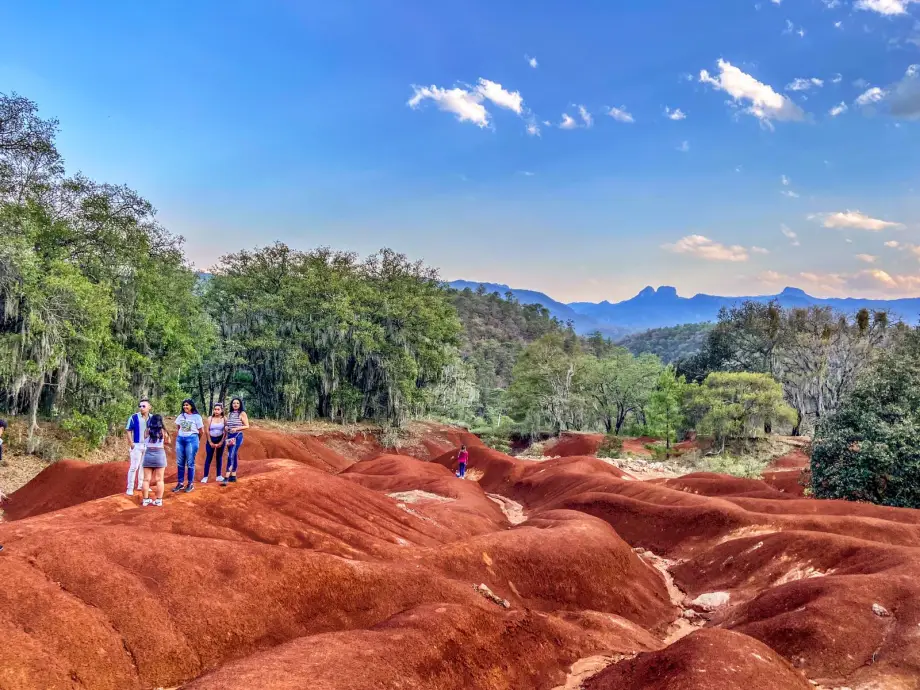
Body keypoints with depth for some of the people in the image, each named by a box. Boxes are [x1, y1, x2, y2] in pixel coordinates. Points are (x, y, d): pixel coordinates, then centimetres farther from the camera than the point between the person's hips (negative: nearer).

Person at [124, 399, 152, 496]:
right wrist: (131, 444, -14)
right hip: (137, 445, -5)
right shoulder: (134, 417, -8)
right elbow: (128, 431, -7)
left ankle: (141, 485, 24)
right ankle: (130, 488, 0)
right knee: (134, 466, -4)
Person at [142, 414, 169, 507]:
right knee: (159, 480, 4)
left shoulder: (147, 431, 0)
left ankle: (145, 500, 11)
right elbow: (167, 441, 12)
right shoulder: (163, 432, -3)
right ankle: (159, 500, 5)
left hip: (148, 455, 2)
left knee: (147, 479, 8)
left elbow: (145, 440, 15)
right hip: (159, 455, -2)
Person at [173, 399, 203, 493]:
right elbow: (178, 427, 20)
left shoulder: (196, 417, -5)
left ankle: (190, 484, 7)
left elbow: (200, 431, 0)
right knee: (180, 463, 7)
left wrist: (197, 440, 11)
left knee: (190, 463, -1)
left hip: (191, 440, -5)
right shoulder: (181, 416, 9)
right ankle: (180, 483, 14)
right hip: (180, 439, 5)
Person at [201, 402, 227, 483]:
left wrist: (221, 442, -9)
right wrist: (210, 442, -8)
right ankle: (205, 476, 2)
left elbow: (225, 431, -4)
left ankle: (219, 476, 16)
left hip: (220, 439, 1)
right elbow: (207, 431, -4)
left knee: (219, 457, 8)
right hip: (211, 439, 0)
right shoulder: (210, 418, -4)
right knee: (208, 458, -1)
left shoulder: (224, 419, -4)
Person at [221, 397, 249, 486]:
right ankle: (233, 476, 20)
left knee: (231, 456, -15)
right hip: (230, 436, 6)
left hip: (237, 436, -6)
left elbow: (247, 426, -6)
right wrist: (226, 428, -2)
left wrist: (236, 428, -18)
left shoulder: (242, 413, -3)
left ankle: (226, 478, -19)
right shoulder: (229, 414, 14)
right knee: (233, 456, 12)